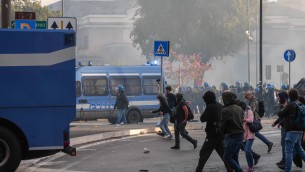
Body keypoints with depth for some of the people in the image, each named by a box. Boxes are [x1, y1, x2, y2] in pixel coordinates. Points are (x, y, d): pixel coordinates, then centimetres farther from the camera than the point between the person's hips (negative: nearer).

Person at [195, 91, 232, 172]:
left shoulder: (210, 107, -14)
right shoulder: (220, 106, 9)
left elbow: (203, 119, -16)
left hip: (213, 134, -7)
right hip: (221, 134, 7)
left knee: (204, 153, -3)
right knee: (222, 152, 15)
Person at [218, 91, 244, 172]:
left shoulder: (225, 110, -16)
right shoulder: (239, 109, 6)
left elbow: (222, 126, -10)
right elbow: (241, 121, 12)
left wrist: (221, 131, 10)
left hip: (232, 137, -8)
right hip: (240, 135, 8)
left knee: (227, 158, 2)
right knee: (234, 157, 16)